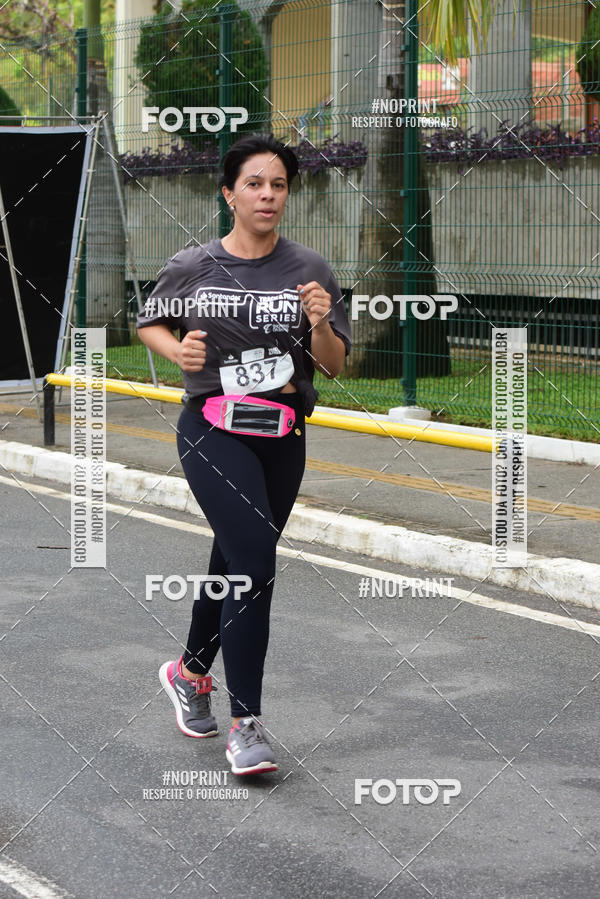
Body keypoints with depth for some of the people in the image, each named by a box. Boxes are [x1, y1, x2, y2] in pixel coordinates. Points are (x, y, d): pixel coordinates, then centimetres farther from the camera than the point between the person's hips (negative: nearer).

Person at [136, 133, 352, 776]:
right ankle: (246, 725, -15)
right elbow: (149, 323, 16)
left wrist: (321, 324, -16)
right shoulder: (191, 268, 0)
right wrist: (178, 350, -4)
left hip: (282, 438, 3)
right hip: (213, 431, -3)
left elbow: (334, 366, 4)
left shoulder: (310, 271, 3)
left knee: (235, 565, 15)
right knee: (254, 561, -19)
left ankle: (189, 673, 41)